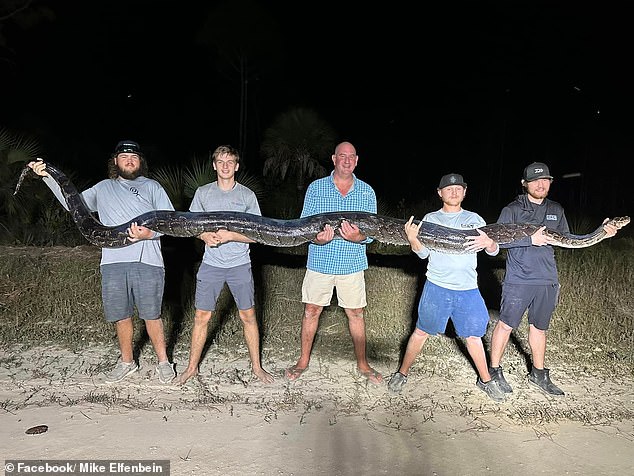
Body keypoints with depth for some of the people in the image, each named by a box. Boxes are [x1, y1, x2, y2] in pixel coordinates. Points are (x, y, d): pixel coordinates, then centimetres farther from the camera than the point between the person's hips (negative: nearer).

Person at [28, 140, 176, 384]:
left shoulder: (152, 187, 10)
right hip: (113, 263, 3)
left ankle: (163, 361, 19)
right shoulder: (103, 188, 19)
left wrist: (150, 233, -16)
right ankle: (126, 362, 31)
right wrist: (48, 177, 6)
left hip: (147, 262, -3)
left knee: (151, 316, 2)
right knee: (120, 316, 11)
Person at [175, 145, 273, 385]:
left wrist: (230, 236, -17)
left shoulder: (247, 195, 0)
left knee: (248, 316, 6)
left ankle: (256, 367, 22)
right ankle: (192, 367, 23)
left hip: (240, 264, -1)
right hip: (211, 264, 1)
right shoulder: (203, 193, 4)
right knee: (202, 317, 5)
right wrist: (205, 236, -11)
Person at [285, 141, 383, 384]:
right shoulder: (316, 188, -2)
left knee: (356, 314, 10)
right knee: (311, 310, 9)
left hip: (352, 263, 1)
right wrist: (317, 237, -24)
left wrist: (357, 236, -25)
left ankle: (362, 364, 27)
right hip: (320, 262, 0)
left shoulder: (367, 192, 1)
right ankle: (303, 360, 27)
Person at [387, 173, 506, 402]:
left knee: (473, 336, 9)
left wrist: (488, 242, -18)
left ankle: (485, 380, 28)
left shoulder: (474, 219, 10)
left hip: (468, 290, 2)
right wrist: (412, 239, -21)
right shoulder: (430, 219, 6)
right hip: (436, 287, -1)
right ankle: (402, 373, 19)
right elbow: (423, 253, 0)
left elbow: (494, 250, 6)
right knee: (421, 331, 3)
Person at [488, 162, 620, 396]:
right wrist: (530, 239, -20)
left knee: (539, 328, 17)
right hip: (518, 280, -5)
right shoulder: (512, 210, -5)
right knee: (506, 325, 2)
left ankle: (538, 374, 33)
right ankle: (494, 371, 17)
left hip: (547, 280, 5)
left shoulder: (556, 210, 11)